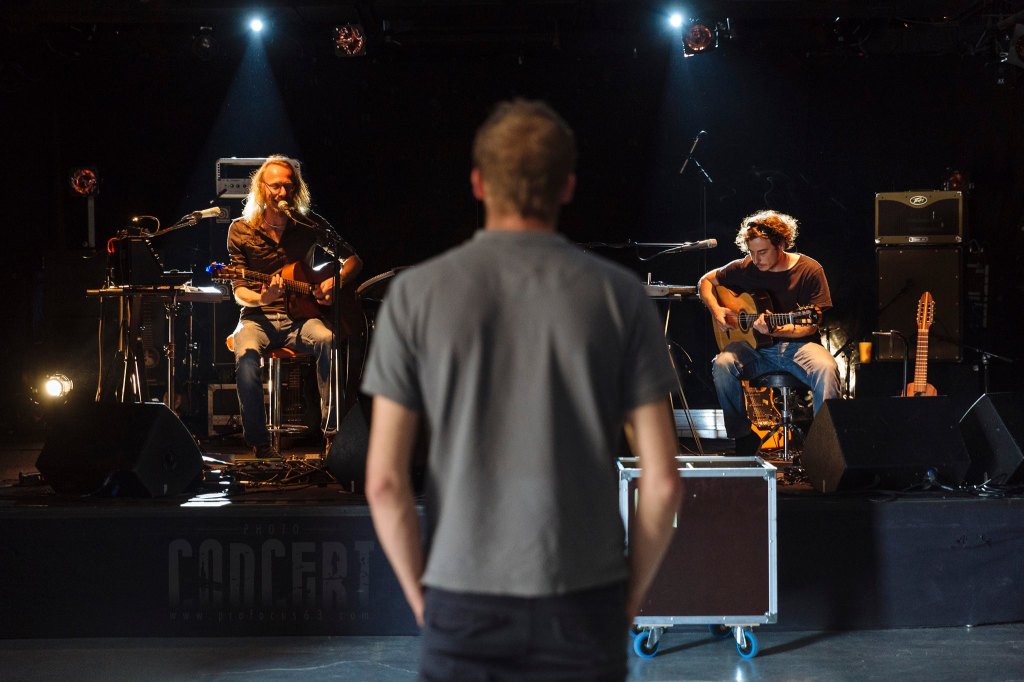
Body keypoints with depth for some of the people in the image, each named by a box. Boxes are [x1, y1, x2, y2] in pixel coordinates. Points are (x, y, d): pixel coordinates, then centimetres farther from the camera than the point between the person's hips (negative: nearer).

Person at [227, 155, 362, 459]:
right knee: (246, 354, -35)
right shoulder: (241, 231, 1)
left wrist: (336, 281, -9)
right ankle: (259, 443, -25)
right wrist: (262, 299, -24)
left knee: (328, 340, -33)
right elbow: (239, 291, -1)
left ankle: (332, 430, -26)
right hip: (258, 318, -1)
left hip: (301, 316, 1)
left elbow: (353, 259, 12)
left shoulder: (308, 226, 5)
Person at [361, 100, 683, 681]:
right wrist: (632, 594, 9)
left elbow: (385, 480, -6)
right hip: (582, 607, 0)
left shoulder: (417, 292, -4)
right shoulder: (619, 294, -4)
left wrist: (421, 595, 8)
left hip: (465, 607, 0)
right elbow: (662, 479, -5)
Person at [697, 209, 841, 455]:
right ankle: (743, 437, -14)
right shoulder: (745, 268, 2)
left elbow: (810, 326, -8)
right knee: (722, 364, -28)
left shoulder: (809, 270, -6)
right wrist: (715, 309, -3)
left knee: (826, 369, -35)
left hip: (798, 345, -2)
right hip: (756, 348, 3)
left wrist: (774, 330, -25)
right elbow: (706, 281, 17)